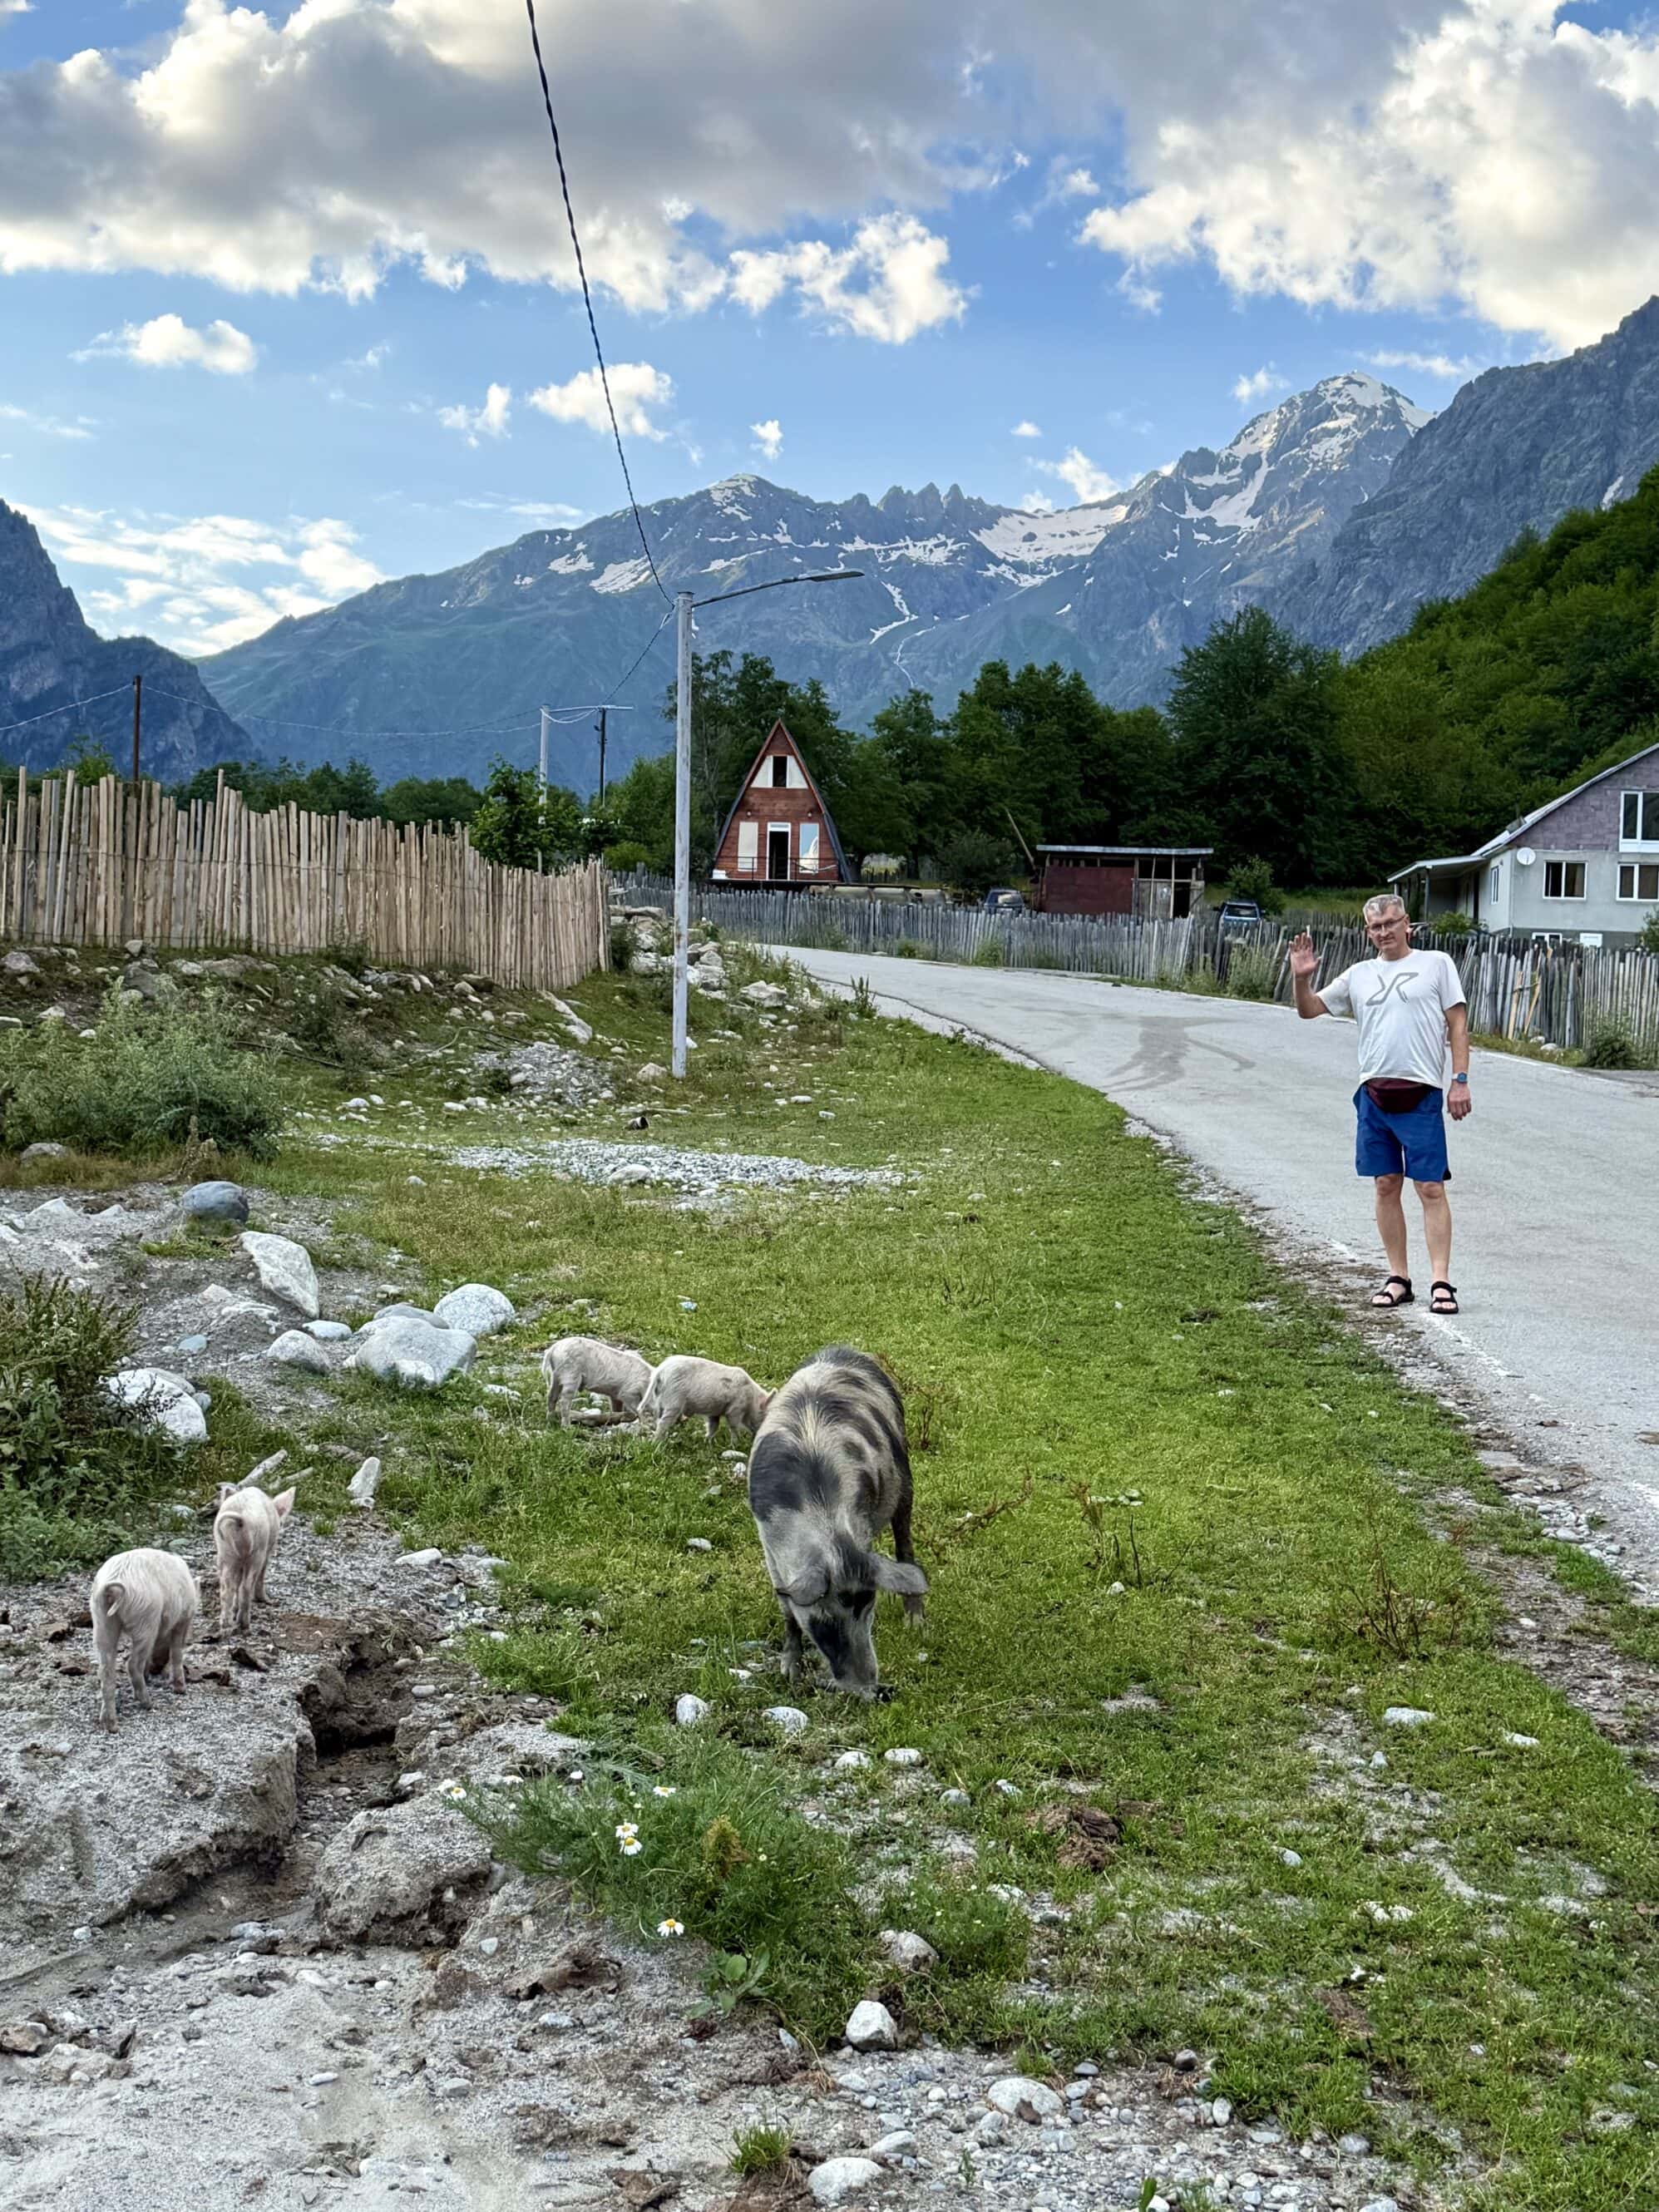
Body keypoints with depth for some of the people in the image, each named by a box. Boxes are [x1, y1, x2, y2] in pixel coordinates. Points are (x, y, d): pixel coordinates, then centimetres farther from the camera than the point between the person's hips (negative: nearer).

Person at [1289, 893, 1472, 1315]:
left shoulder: (1437, 964, 4)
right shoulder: (1359, 975, 14)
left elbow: (1457, 1025, 2)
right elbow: (1309, 1010, 17)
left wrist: (1460, 1081, -5)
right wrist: (1302, 978, -3)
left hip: (1421, 1094, -4)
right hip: (1374, 1092, 4)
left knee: (1431, 1188, -5)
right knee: (1386, 1185, 7)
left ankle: (1441, 1282, -4)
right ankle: (1398, 1279, 15)